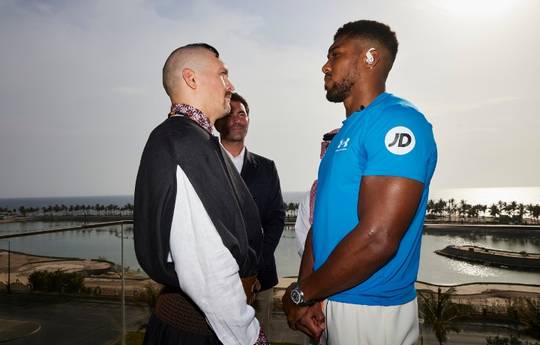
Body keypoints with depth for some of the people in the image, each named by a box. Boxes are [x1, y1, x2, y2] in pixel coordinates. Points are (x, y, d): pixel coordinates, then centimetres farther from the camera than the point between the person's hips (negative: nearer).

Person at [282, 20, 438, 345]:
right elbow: (324, 217, 8)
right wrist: (307, 293, -4)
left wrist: (300, 294, -14)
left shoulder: (397, 122, -18)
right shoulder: (347, 131, 9)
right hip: (331, 300, 7)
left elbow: (377, 239, -26)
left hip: (371, 309, -7)